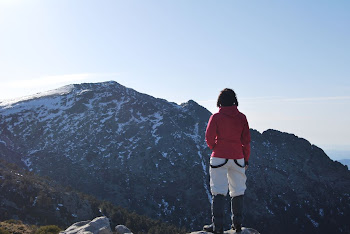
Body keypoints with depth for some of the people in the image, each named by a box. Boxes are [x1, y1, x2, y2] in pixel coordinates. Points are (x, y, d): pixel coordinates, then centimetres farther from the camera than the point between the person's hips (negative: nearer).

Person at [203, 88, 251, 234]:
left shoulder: (216, 117, -6)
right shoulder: (241, 118, 2)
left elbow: (209, 138, -8)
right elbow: (246, 140, 4)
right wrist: (246, 159, 13)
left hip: (219, 158, -3)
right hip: (237, 159, 3)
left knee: (218, 191, -1)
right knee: (238, 191, 13)